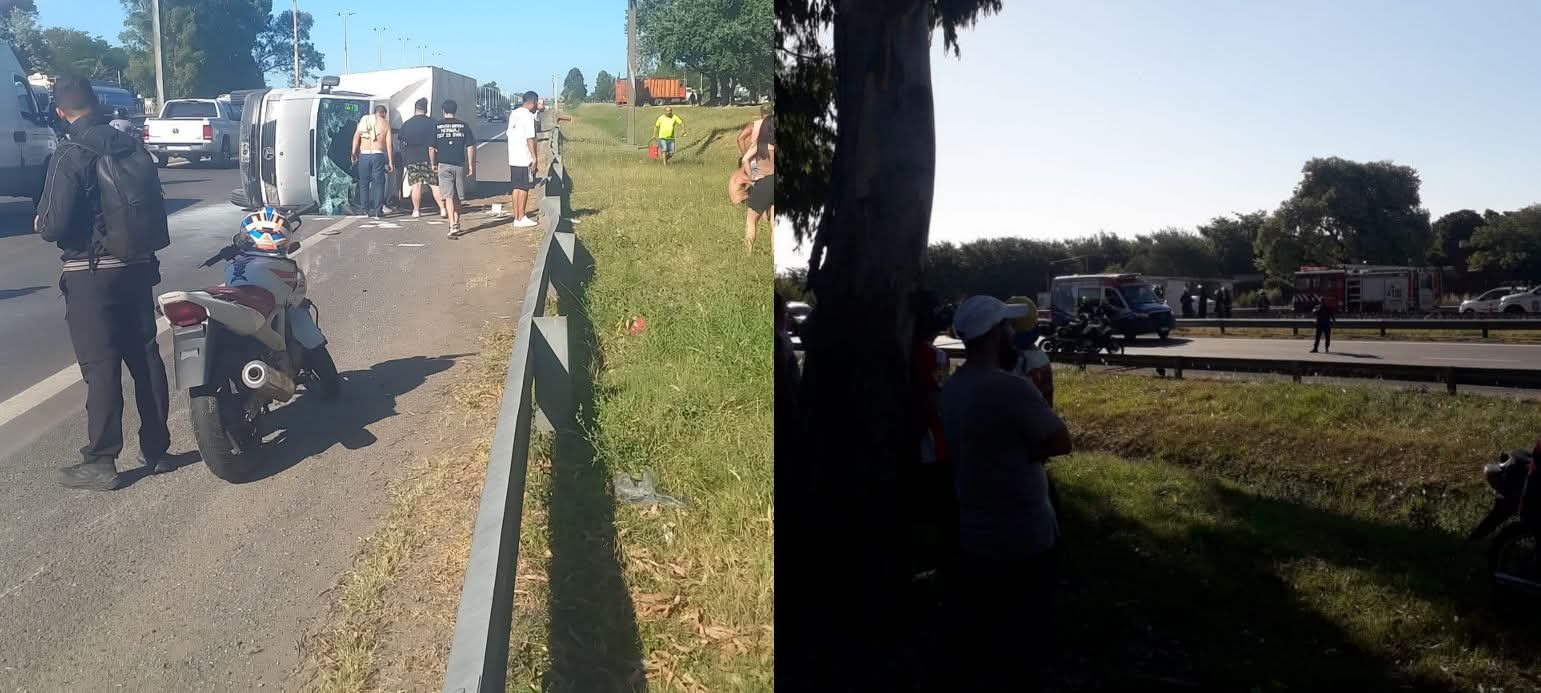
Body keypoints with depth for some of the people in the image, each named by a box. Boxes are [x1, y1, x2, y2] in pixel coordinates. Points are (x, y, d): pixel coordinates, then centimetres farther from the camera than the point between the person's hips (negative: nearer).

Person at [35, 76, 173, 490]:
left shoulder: (69, 158, -14)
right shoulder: (133, 149, 5)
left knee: (100, 367, -2)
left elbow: (54, 226, -16)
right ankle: (156, 450, 18)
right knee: (146, 359, 10)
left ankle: (100, 464, 4)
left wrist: (40, 223, 5)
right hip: (138, 267, 6)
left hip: (91, 275, -6)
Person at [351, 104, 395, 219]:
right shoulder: (385, 123, 5)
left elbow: (356, 137, 1)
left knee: (364, 183, 12)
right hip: (378, 155, -2)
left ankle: (366, 209, 13)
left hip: (363, 155, 2)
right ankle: (377, 211, -6)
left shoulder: (363, 120, 10)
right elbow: (389, 143, 0)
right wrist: (390, 161, 2)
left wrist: (354, 154, 2)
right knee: (379, 182, 1)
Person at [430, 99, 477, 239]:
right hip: (459, 165, 2)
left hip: (444, 165, -1)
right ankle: (456, 223, 24)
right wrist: (471, 166, 5)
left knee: (448, 196, -5)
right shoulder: (464, 125, 2)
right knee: (457, 197, 14)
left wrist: (433, 164, 15)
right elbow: (471, 147, -1)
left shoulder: (437, 126, 0)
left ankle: (453, 225, -18)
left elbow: (431, 148, 1)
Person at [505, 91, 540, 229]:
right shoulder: (528, 116, -13)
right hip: (525, 159, -8)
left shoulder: (513, 114, 12)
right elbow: (530, 139, -18)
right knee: (524, 188, -2)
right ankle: (521, 218, 1)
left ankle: (516, 217, 14)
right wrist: (535, 158, -15)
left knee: (517, 187, 11)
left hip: (513, 158, 8)